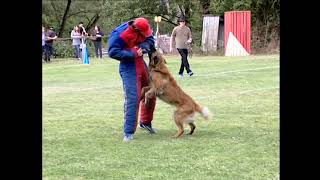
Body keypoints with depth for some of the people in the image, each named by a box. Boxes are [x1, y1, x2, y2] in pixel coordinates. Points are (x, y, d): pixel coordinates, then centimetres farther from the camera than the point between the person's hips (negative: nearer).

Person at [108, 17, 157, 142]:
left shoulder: (142, 30, -4)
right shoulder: (120, 35, -24)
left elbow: (150, 40, 6)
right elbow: (113, 52, -24)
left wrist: (143, 47, -16)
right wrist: (132, 54, -25)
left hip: (141, 65, 8)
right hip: (128, 69, -8)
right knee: (132, 99, -15)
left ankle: (145, 122, 40)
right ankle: (128, 132, -9)